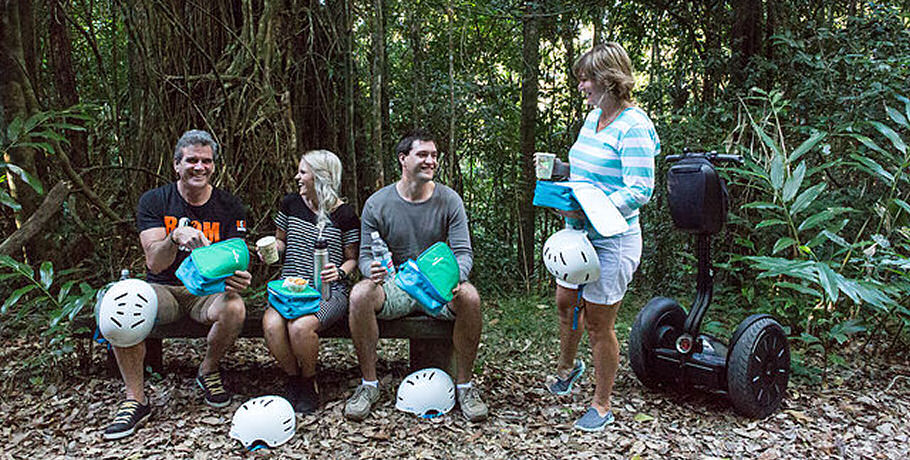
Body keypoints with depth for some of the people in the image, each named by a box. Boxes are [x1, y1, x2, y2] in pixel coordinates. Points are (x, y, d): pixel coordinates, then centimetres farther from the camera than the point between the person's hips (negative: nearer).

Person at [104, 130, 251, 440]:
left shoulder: (229, 207, 1)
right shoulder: (154, 201, -2)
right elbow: (154, 264, -13)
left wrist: (236, 278, -32)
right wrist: (176, 236, -35)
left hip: (208, 289, 0)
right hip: (164, 289, 0)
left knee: (234, 309, -33)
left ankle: (208, 371, 0)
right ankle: (135, 399, -11)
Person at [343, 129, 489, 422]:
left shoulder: (449, 200, 0)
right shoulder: (377, 204, 0)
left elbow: (463, 252, -5)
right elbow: (366, 255, 0)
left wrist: (455, 276, -29)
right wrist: (372, 271, -26)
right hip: (394, 286, 0)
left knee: (469, 297, -32)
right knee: (360, 294, -30)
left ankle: (464, 384, -12)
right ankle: (369, 384, -11)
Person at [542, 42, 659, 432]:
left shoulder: (633, 126, -18)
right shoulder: (593, 116, 9)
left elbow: (640, 191, -22)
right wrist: (562, 169, 5)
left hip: (611, 239, -8)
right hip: (579, 231, 8)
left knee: (598, 323, 2)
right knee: (565, 301, 21)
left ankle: (602, 405, 22)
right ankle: (567, 366, 49)